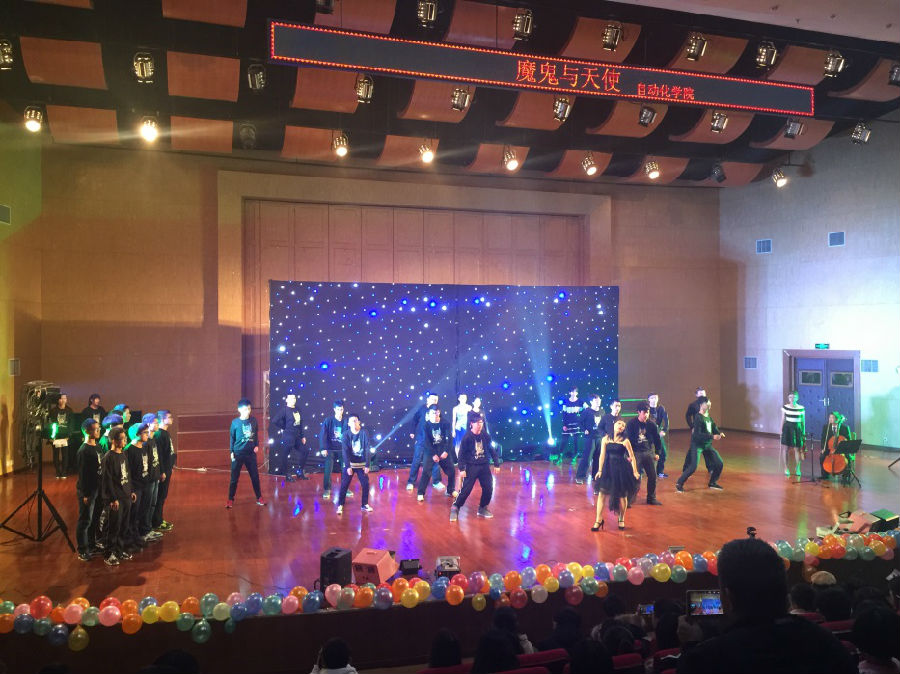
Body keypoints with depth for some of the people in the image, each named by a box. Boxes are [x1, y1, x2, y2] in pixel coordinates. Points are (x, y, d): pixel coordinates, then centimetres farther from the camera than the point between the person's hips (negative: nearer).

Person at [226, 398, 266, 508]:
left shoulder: (253, 420, 0)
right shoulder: (235, 422, -7)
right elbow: (232, 437, 0)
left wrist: (257, 446, 1)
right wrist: (231, 451, -2)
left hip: (251, 453, 2)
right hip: (238, 453, -2)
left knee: (255, 476, 9)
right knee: (234, 477, 4)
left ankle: (259, 498, 20)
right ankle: (230, 500, 14)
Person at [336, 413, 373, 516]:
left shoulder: (364, 433, -7)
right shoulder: (346, 434, -8)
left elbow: (367, 449, -7)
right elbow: (345, 451, -11)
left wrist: (367, 465, -10)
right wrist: (348, 466, -17)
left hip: (361, 464, 1)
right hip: (349, 464, -1)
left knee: (365, 484, 3)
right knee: (344, 485, -2)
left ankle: (364, 505, 19)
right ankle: (340, 505, 8)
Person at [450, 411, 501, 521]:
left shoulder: (485, 436, 1)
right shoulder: (467, 437, -11)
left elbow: (492, 450, 11)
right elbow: (462, 454, -9)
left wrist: (496, 464, 10)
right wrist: (461, 469, -12)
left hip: (484, 466, 4)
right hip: (471, 467, -4)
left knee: (488, 488, 4)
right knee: (466, 490, -6)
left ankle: (482, 508, 23)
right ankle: (455, 508, 8)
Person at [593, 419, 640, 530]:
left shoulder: (625, 441, -6)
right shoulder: (605, 439, 1)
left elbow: (632, 457, -3)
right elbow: (602, 455, 3)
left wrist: (635, 472, -6)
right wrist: (600, 470, 0)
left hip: (621, 470, -2)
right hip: (608, 469, 2)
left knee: (622, 495, 6)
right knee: (602, 493, -3)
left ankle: (621, 519, 26)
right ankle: (598, 520, 6)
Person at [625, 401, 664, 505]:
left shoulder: (651, 424, 2)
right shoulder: (631, 423, -9)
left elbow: (657, 439, 13)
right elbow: (627, 439, -8)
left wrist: (657, 453, 11)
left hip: (649, 452, 4)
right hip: (636, 453, -4)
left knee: (653, 476, 8)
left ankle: (651, 498, 24)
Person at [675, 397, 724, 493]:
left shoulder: (709, 417, 7)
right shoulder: (698, 418, -17)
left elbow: (714, 428, 13)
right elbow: (697, 434, -25)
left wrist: (719, 434, -10)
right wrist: (712, 436, -28)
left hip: (707, 445, 8)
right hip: (697, 445, -8)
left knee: (719, 464, 7)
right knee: (693, 467, -15)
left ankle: (712, 483, 25)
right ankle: (679, 484, 1)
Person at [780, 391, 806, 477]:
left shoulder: (801, 408, -2)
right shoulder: (785, 407, -2)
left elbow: (803, 421, 5)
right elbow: (783, 419, 4)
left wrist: (804, 432, 5)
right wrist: (781, 430, 2)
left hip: (797, 428, 0)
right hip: (787, 428, 0)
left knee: (797, 449, 1)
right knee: (785, 448, -1)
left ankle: (797, 468, 15)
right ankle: (786, 468, 9)